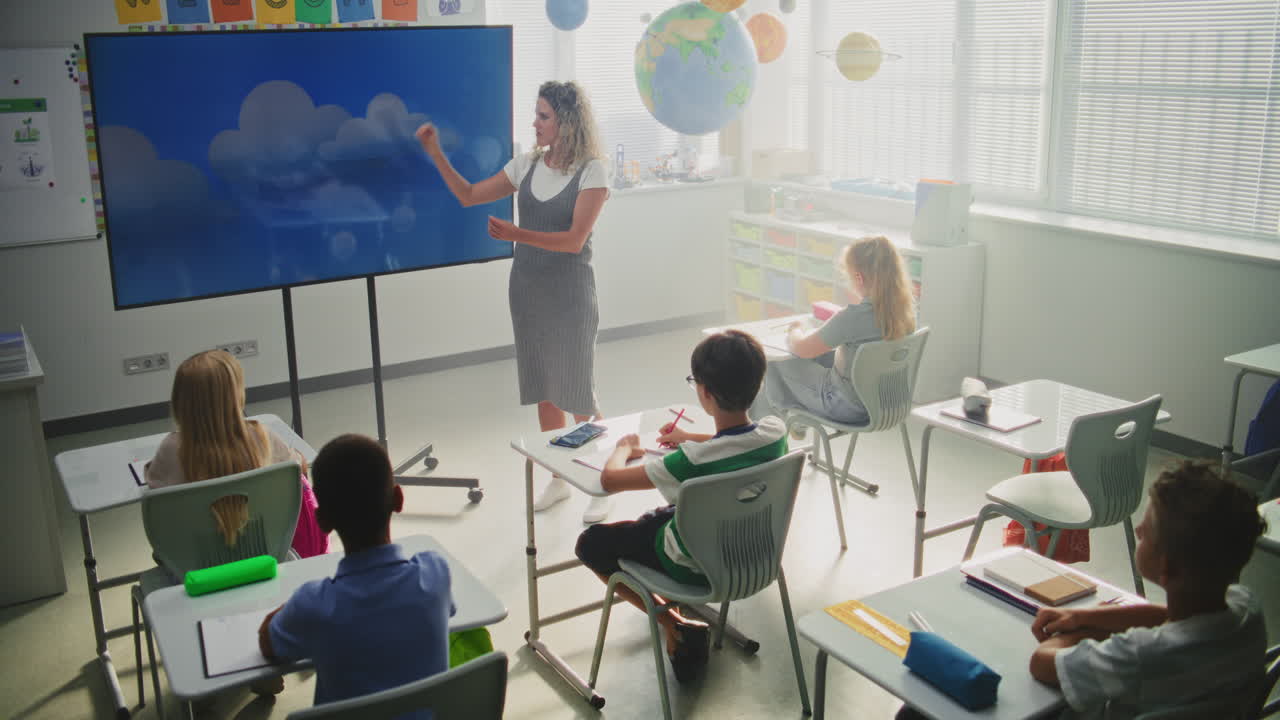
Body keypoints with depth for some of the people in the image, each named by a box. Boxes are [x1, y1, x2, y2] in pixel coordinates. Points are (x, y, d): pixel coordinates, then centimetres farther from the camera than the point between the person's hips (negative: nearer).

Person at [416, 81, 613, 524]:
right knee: (543, 391, 12)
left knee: (579, 395, -2)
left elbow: (574, 240, -18)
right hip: (527, 290, 6)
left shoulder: (591, 171, -10)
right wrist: (436, 154, 3)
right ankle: (559, 480, 27)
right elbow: (469, 196, 11)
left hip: (570, 293, -6)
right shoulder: (527, 166, 6)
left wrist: (517, 235, -28)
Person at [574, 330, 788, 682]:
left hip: (697, 566, -6)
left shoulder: (693, 461, -35)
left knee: (591, 543, 11)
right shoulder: (776, 431, -18)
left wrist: (623, 449, -4)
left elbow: (610, 479, -24)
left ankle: (674, 625, 6)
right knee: (660, 515, 32)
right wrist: (691, 438, 14)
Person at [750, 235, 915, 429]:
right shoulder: (907, 309, -11)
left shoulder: (853, 317, -32)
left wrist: (796, 331, 3)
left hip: (849, 407, -7)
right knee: (817, 357, 29)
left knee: (776, 365, 14)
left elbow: (800, 349, -18)